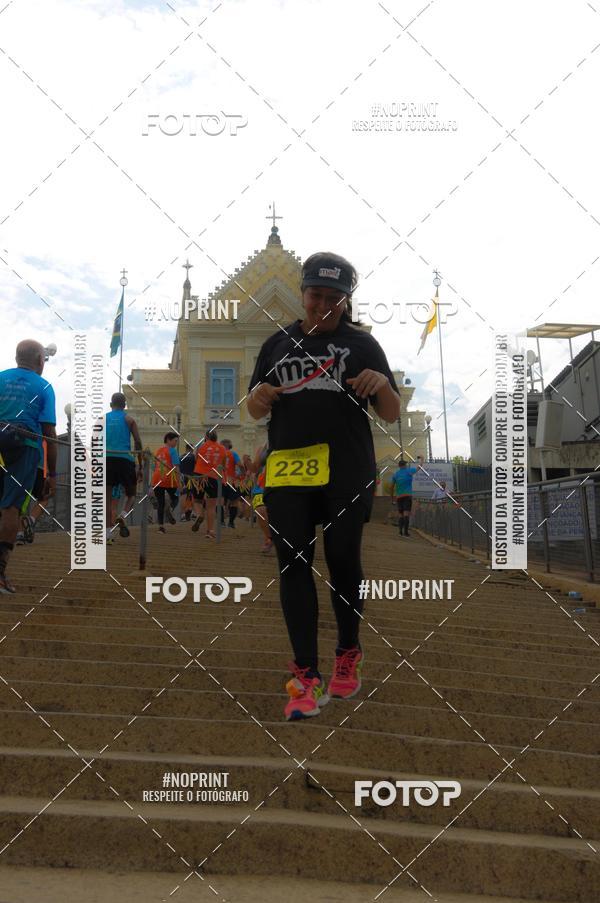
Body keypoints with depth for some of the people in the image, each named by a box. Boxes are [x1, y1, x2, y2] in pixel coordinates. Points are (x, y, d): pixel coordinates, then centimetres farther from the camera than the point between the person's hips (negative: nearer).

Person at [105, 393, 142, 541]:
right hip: (124, 459, -2)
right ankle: (122, 516, -13)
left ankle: (107, 530, -1)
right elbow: (138, 443, 2)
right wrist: (140, 466, 7)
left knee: (107, 496, 7)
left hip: (106, 459, 2)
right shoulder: (129, 419, 9)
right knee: (131, 494, 15)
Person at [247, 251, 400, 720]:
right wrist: (258, 396, -5)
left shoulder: (361, 344, 7)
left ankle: (348, 656, 26)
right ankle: (307, 677, 0)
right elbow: (256, 411, 18)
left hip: (347, 474, -2)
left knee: (343, 563, 6)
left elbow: (392, 416, 5)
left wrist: (382, 384, -16)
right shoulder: (278, 344, 15)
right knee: (293, 565, -3)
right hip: (288, 472, 2)